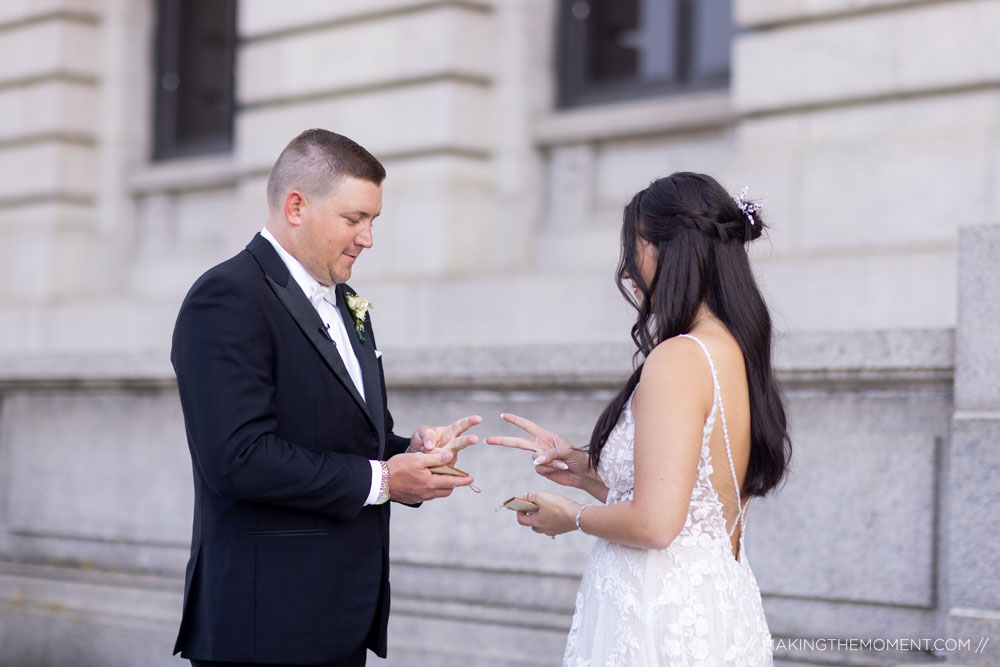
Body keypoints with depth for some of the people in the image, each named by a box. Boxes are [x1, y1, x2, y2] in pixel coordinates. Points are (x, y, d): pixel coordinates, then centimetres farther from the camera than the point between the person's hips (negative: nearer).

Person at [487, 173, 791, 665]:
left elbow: (655, 523, -22)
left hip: (661, 623, -9)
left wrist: (571, 517, -4)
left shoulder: (678, 359, -17)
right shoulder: (738, 353, 11)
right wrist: (584, 469, 15)